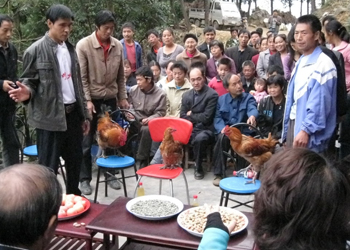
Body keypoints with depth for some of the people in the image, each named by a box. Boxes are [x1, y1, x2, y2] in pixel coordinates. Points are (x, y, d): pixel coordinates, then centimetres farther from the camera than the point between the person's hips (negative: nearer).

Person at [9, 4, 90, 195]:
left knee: (75, 161, 16)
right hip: (49, 117, -6)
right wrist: (27, 93, -28)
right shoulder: (35, 51, -8)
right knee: (49, 166, 2)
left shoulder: (70, 49, 11)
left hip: (72, 113, 6)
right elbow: (29, 81, -4)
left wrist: (84, 114, 13)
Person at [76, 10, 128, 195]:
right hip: (91, 99, -4)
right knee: (86, 141, 4)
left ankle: (109, 174, 25)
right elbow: (82, 76, -11)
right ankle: (85, 178, 16)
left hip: (110, 98, 4)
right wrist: (87, 100, -15)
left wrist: (123, 97, 8)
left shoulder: (118, 46, 2)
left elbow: (120, 75, 9)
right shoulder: (83, 45, -11)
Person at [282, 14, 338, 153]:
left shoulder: (323, 64, -14)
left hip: (309, 130, -8)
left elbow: (320, 102, -20)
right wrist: (288, 127, 14)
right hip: (294, 123, 8)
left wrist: (306, 130, -22)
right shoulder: (300, 62, 12)